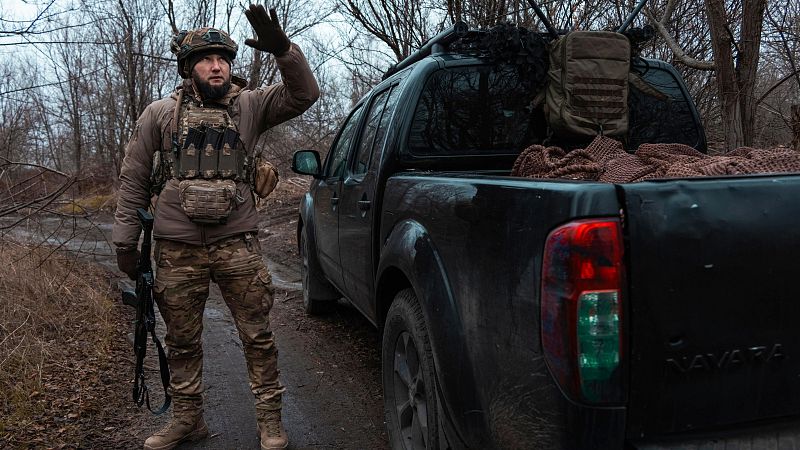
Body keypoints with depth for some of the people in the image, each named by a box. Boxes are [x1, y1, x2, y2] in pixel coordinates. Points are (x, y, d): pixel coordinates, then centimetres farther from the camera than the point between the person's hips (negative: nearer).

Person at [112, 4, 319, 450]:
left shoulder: (249, 106, 5)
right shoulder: (160, 114, 5)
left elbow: (303, 94, -7)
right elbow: (133, 180, 8)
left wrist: (283, 49, -23)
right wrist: (125, 240, 5)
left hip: (238, 244, -1)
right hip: (178, 249, 1)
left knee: (258, 336, 3)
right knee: (182, 341, 13)